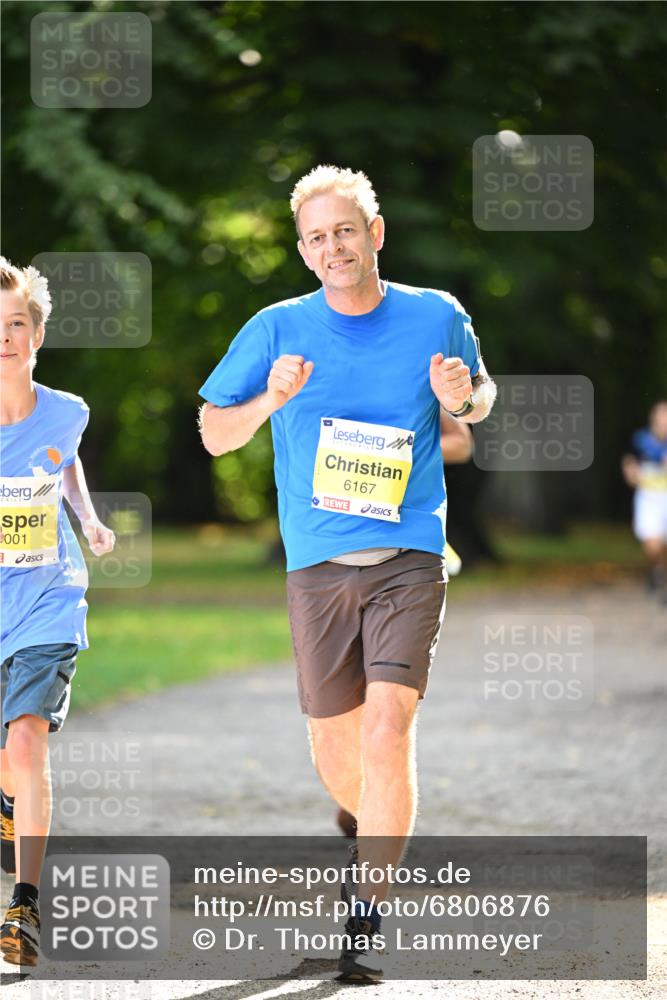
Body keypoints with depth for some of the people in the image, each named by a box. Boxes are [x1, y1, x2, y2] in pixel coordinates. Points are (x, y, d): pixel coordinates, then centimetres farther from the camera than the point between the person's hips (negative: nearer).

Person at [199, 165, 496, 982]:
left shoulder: (437, 318, 1)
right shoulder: (278, 330, 1)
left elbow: (480, 395, 19)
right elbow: (213, 433, 8)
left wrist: (464, 398, -6)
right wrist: (268, 401, -13)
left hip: (409, 559, -2)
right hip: (318, 567, 2)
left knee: (387, 730, -18)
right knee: (334, 753, 9)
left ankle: (364, 922, -12)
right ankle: (383, 843, 44)